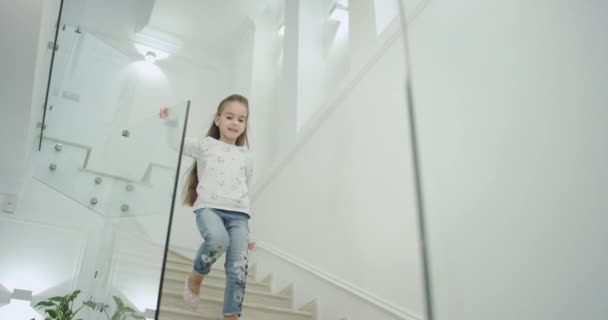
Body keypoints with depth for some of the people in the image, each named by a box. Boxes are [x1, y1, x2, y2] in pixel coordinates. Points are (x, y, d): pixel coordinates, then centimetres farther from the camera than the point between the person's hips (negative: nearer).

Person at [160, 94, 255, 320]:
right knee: (218, 239, -34)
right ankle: (195, 278, -4)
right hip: (209, 207, -3)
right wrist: (171, 120, -10)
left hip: (238, 214, 3)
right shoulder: (205, 145, 15)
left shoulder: (246, 158, 22)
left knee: (238, 267, -12)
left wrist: (248, 233, 22)